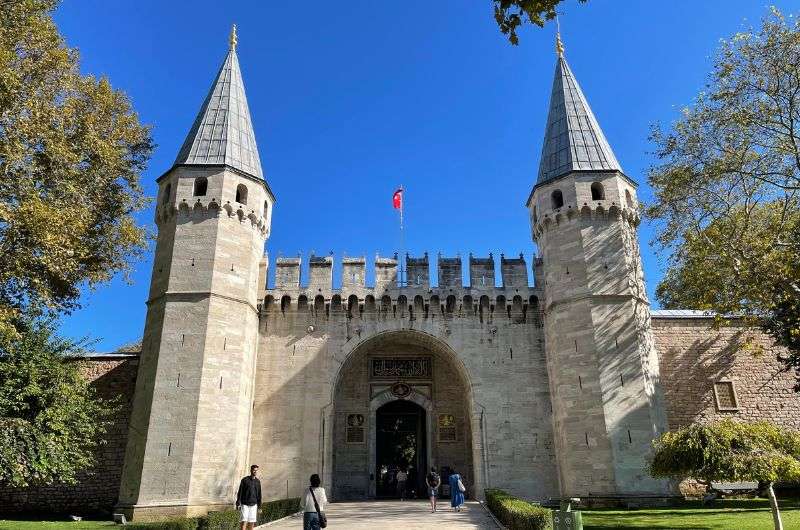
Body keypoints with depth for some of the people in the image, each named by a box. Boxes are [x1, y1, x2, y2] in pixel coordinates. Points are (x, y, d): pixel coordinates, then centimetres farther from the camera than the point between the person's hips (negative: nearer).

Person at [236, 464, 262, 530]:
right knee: (244, 521, -8)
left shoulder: (258, 481, 8)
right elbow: (240, 492, -4)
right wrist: (238, 504, -8)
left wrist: (259, 505, 11)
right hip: (245, 504, -4)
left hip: (253, 505, 4)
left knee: (252, 522, 4)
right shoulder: (245, 480, -5)